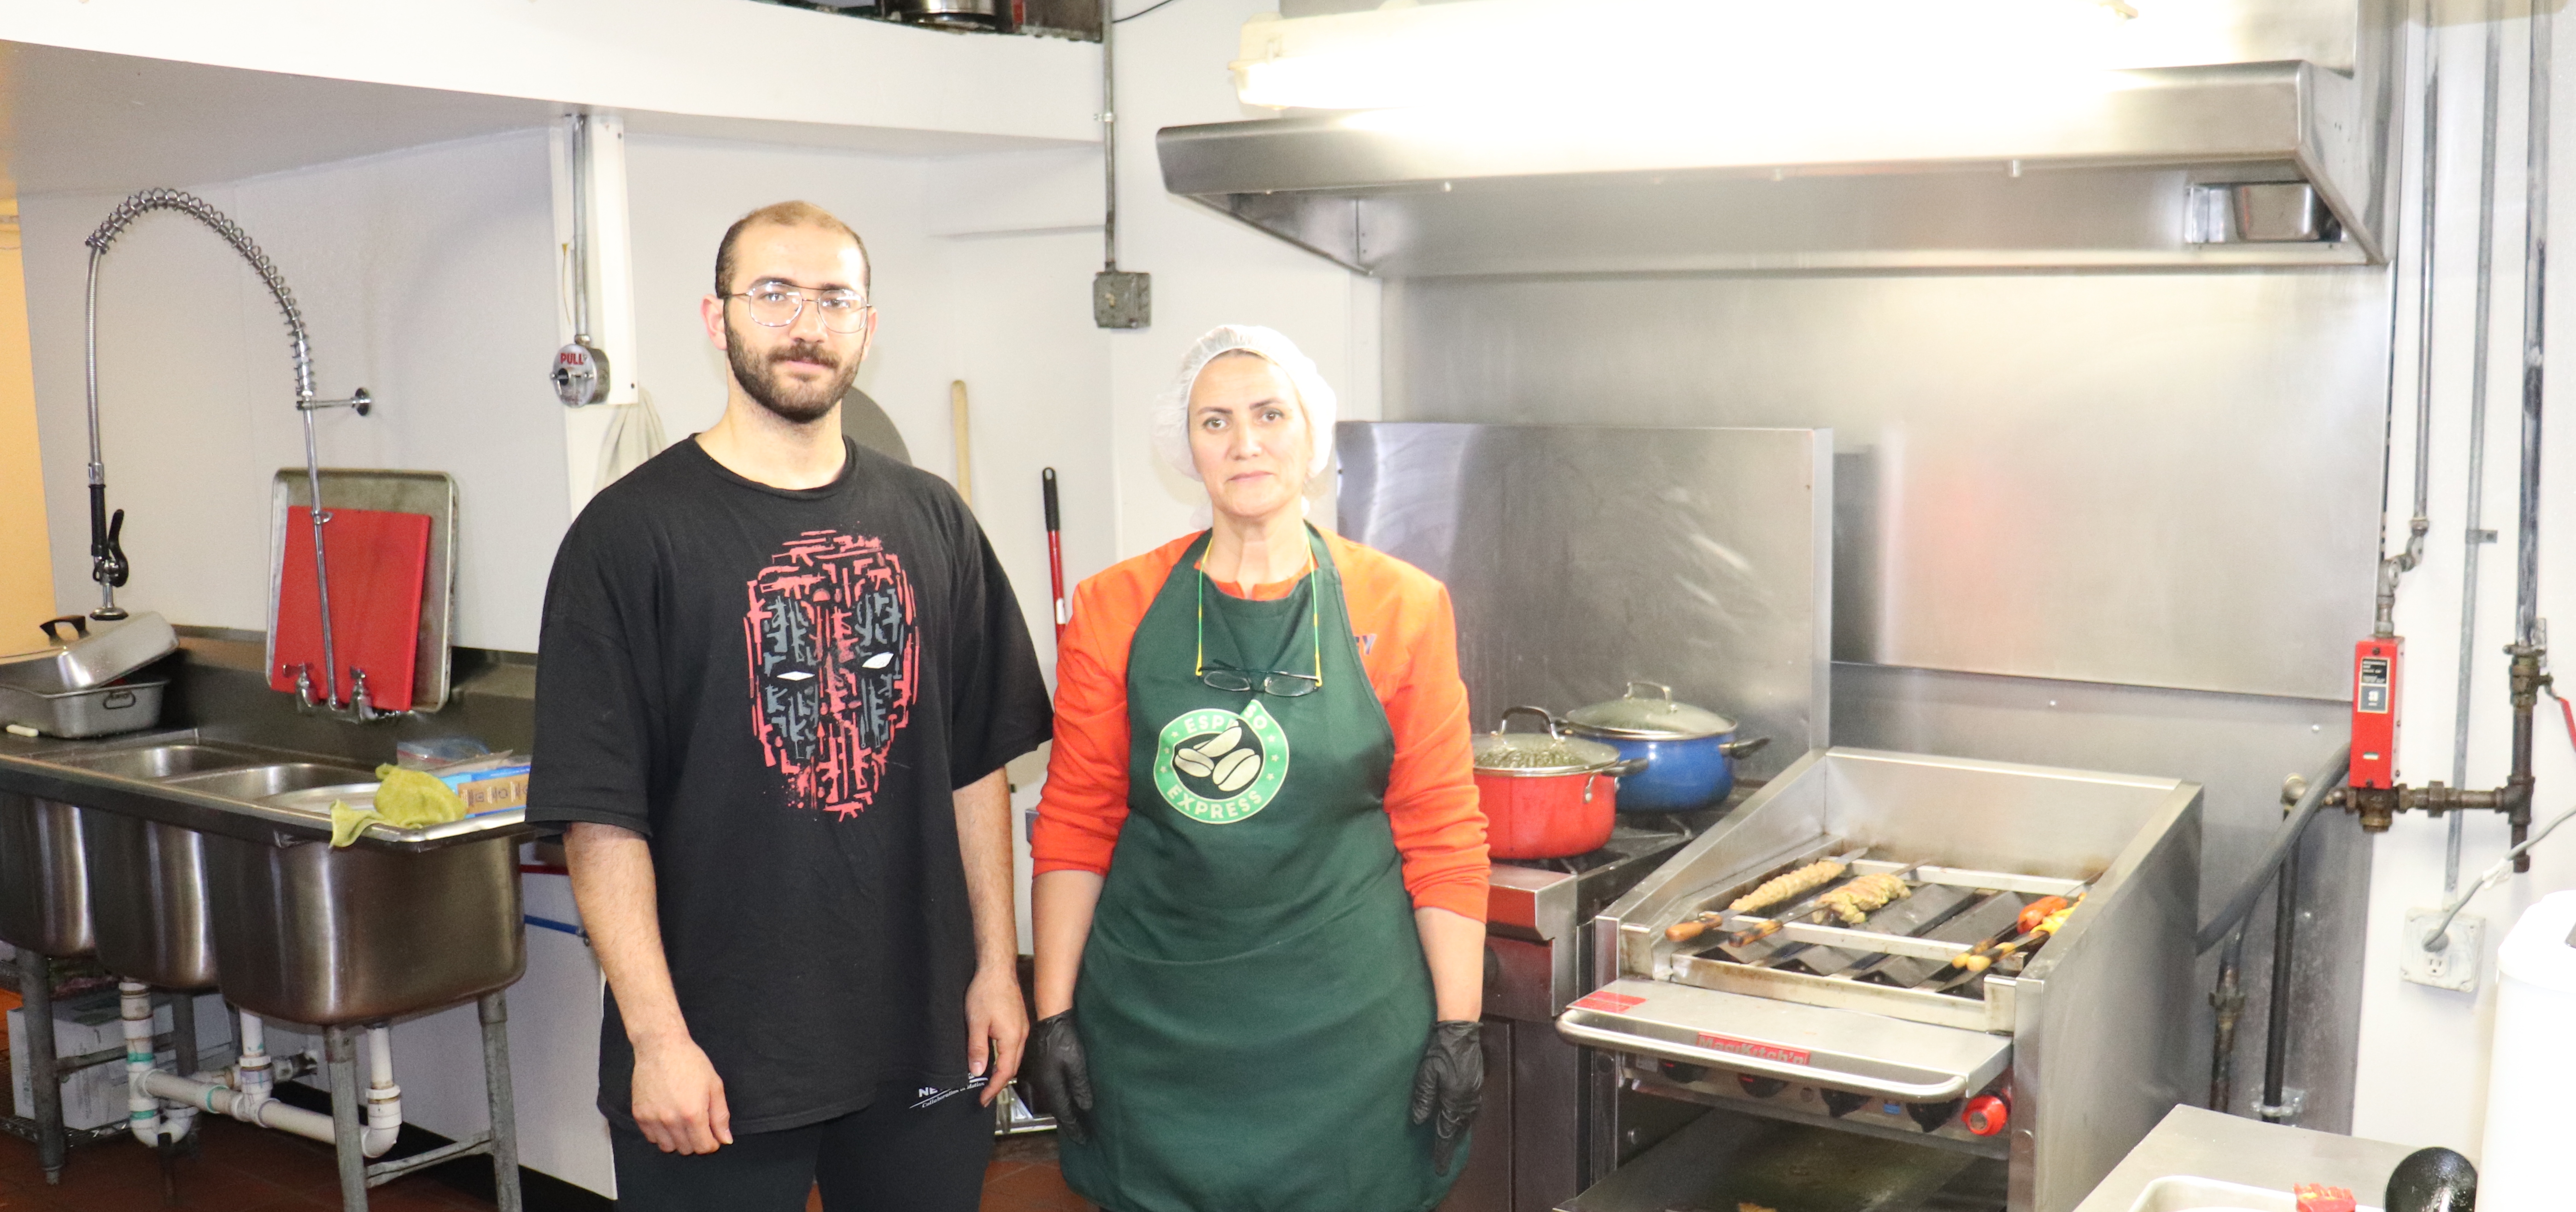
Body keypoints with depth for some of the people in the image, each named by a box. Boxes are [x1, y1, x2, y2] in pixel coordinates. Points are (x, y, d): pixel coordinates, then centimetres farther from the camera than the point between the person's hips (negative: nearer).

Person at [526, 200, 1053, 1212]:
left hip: (923, 1041, 4)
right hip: (716, 1058, -4)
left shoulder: (928, 520, 6)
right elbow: (600, 816, -10)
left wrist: (996, 965, 6)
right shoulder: (633, 532, -7)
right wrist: (658, 1038, -14)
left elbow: (975, 765, 10)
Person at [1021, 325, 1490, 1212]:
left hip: (1346, 1015, 0)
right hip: (1155, 1017, 1)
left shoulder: (1401, 607, -3)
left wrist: (1458, 1025, -2)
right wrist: (1053, 1013, 1)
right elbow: (1074, 823, 3)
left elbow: (1443, 833, 0)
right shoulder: (1118, 608, 0)